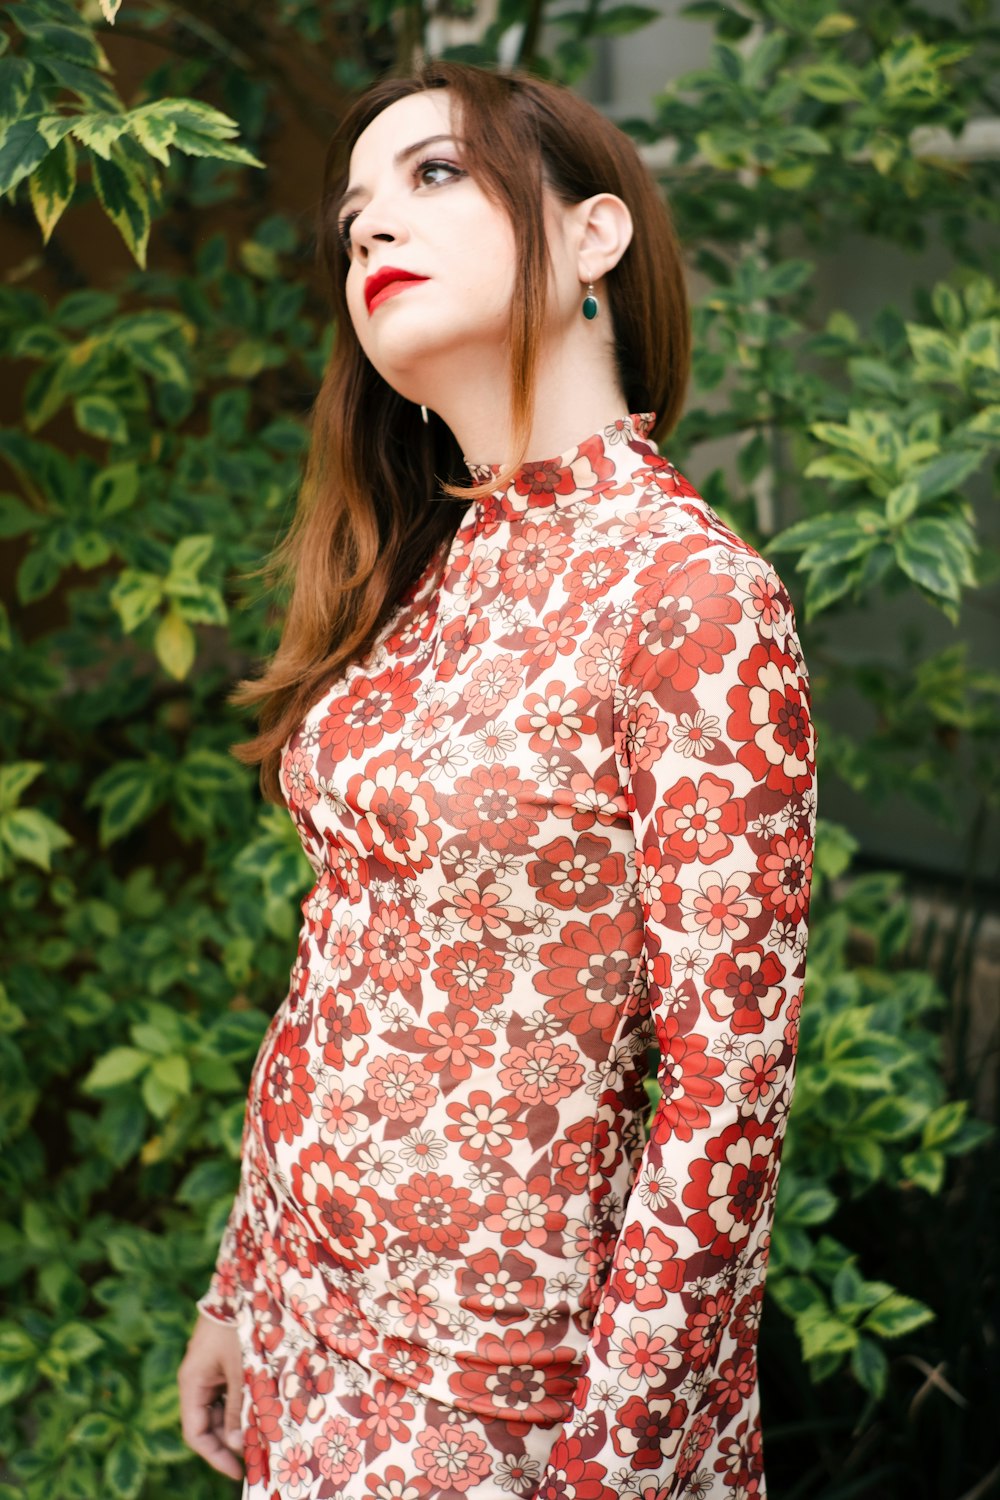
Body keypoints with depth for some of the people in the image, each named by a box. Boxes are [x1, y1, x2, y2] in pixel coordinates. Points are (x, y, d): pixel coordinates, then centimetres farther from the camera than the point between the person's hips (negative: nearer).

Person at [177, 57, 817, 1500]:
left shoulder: (692, 596, -19)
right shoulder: (424, 573, 2)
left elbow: (723, 1092, -18)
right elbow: (341, 971, 8)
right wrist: (241, 1293, 11)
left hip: (488, 1372, -6)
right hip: (301, 1303, 6)